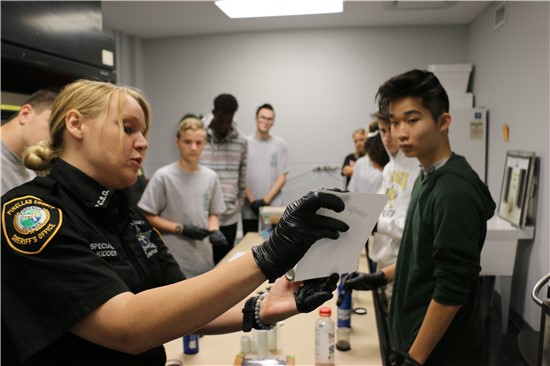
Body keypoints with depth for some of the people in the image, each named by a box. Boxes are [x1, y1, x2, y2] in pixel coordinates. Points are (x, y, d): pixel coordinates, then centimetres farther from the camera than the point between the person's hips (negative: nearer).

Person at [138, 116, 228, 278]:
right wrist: (181, 229, -15)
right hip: (173, 263, -4)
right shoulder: (163, 176, -11)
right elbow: (148, 217, -8)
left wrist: (214, 231, -9)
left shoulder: (211, 177, 2)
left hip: (203, 260, 4)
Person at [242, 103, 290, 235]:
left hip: (273, 207, 0)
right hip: (249, 208, 0)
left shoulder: (280, 145, 2)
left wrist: (266, 200, -9)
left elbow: (282, 177, 1)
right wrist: (252, 201, -7)